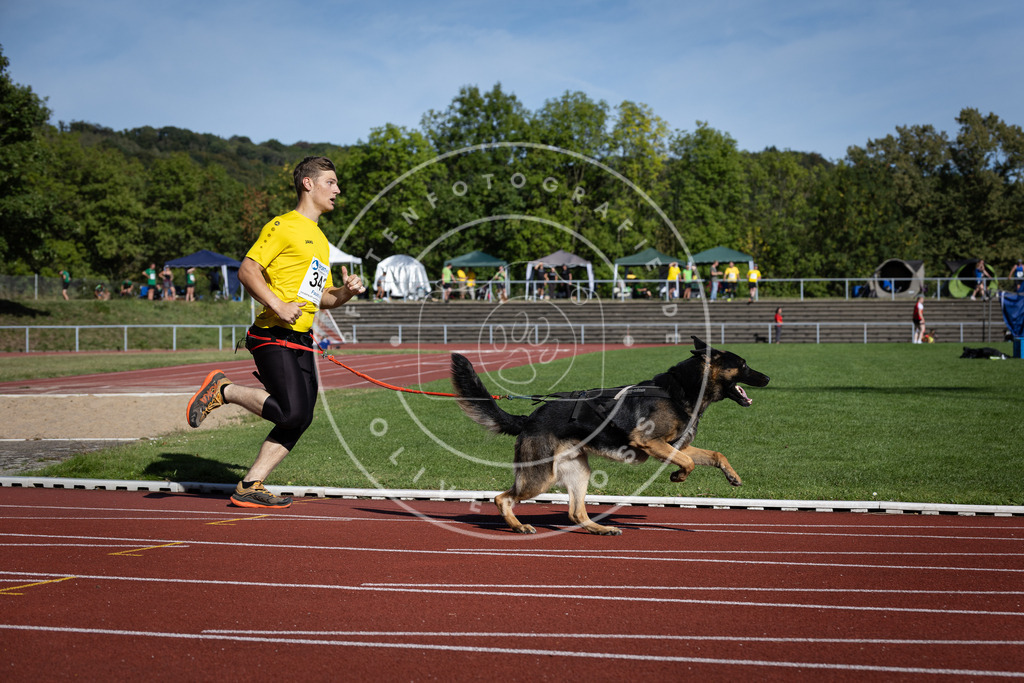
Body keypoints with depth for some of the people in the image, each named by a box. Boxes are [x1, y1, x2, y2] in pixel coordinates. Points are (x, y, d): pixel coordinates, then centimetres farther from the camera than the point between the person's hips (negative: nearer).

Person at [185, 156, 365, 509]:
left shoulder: (320, 240, 24)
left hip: (301, 341, 9)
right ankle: (223, 390, -1)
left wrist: (345, 292, 8)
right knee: (290, 412, -21)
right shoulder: (283, 226, -4)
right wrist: (277, 305, -22)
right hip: (274, 336, -9)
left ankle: (250, 487, 6)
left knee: (300, 419, -1)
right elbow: (247, 271, -11)